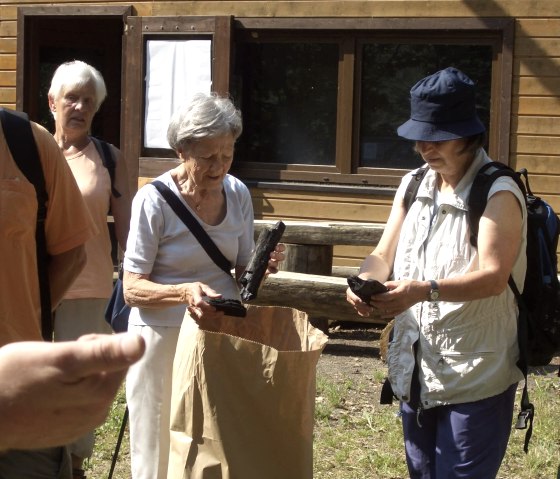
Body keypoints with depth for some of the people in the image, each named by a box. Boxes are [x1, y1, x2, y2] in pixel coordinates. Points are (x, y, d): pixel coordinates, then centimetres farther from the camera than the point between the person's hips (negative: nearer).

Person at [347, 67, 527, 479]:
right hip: (415, 370, 7)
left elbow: (493, 275, -23)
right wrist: (365, 282, -17)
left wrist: (425, 290, -37)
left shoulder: (498, 194, -13)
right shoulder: (413, 185, 8)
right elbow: (385, 254, 6)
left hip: (475, 381, -7)